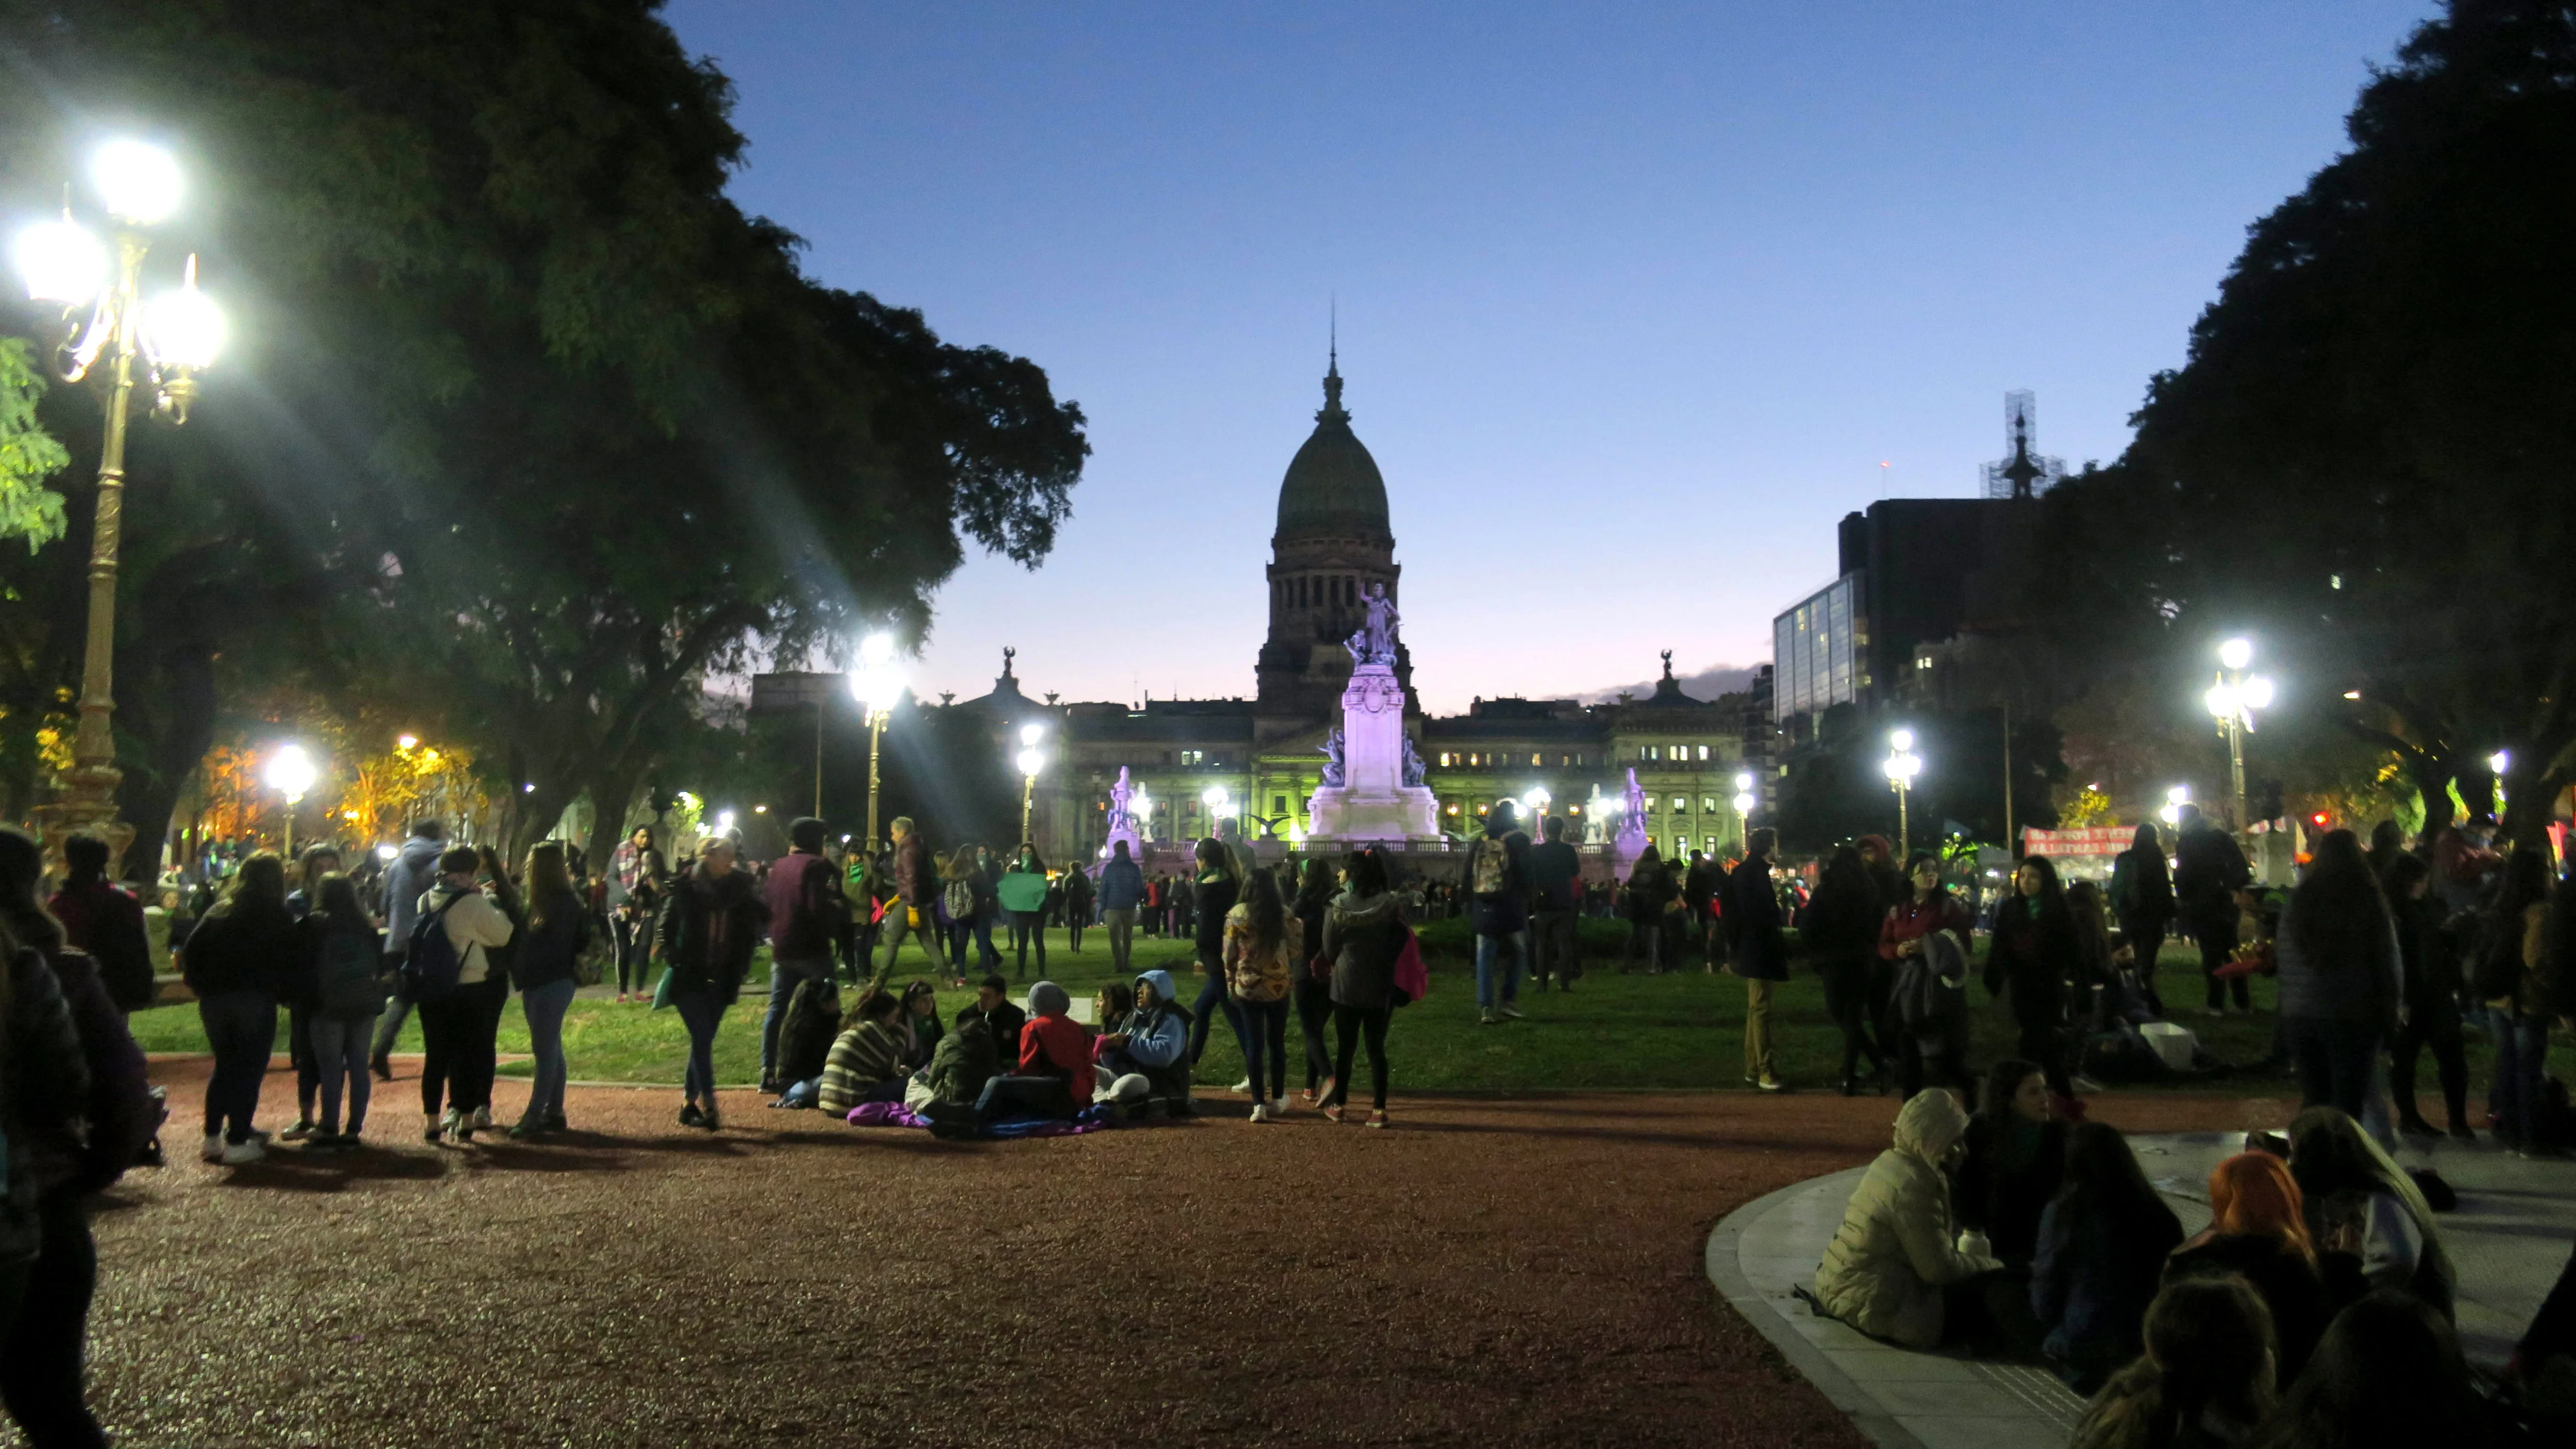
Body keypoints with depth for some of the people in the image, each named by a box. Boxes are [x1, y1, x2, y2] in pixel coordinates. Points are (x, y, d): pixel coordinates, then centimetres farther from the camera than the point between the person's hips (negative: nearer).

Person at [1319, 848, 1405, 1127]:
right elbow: (1402, 945, -3)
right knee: (1377, 1049, 6)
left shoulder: (1338, 907, -9)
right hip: (1380, 989, 0)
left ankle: (1337, 1105, 22)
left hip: (1345, 987, 0)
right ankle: (1379, 1110, 5)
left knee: (1344, 1046, 12)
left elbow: (1329, 950, -2)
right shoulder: (1392, 907, -10)